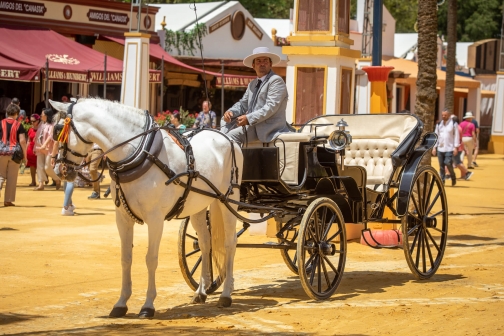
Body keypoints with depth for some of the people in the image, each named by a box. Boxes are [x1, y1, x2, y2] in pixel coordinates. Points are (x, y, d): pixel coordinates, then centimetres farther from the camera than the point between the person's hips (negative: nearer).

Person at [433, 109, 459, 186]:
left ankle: (453, 178, 9)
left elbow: (456, 136, -3)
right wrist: (434, 147, 9)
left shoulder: (453, 124, -1)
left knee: (448, 163, -13)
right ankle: (442, 180, 11)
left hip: (449, 148, -5)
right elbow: (436, 136, 15)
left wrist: (456, 147, -9)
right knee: (441, 165, 4)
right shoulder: (439, 124, 12)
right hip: (440, 148, 5)